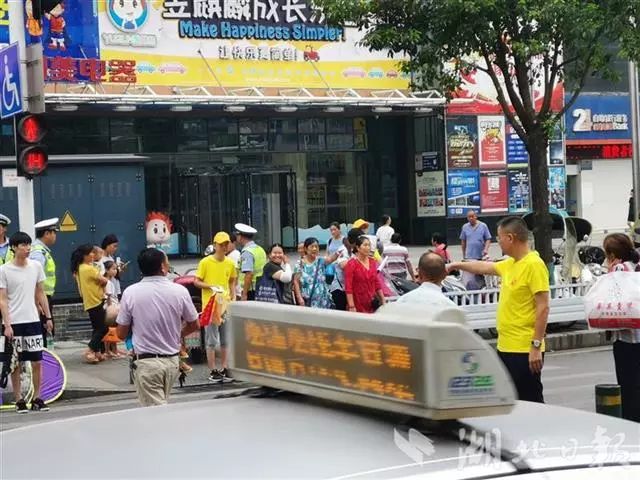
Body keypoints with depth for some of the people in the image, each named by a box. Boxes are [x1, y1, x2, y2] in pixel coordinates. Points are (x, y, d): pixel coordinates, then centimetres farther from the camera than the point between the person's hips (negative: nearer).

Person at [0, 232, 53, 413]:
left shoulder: (36, 266, 5)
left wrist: (48, 317, 11)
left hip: (33, 321, 3)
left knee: (37, 361, 3)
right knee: (16, 363, 4)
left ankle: (37, 398, 12)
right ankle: (19, 400, 12)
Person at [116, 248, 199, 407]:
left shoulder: (130, 293, -9)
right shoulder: (180, 291, -6)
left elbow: (121, 333, -2)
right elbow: (193, 325, 7)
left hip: (146, 362, -3)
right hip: (172, 361, 3)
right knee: (162, 404, 21)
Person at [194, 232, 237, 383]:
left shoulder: (230, 263, 6)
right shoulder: (205, 262, -7)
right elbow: (196, 282, -4)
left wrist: (233, 297, 6)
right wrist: (211, 287, -19)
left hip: (226, 305, 5)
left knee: (225, 339, 9)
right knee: (212, 340, -1)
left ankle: (225, 369, 17)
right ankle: (213, 371, 4)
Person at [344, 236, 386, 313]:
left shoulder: (373, 262, 10)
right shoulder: (351, 264, -8)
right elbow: (348, 287, -11)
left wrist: (383, 300, 14)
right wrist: (351, 307, -16)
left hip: (372, 304, 5)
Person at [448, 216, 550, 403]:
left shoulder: (534, 265, -15)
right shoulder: (510, 264, 11)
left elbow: (543, 308, -19)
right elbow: (486, 267, 32)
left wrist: (536, 346, -21)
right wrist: (457, 265, 38)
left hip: (525, 350, -9)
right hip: (506, 347, 9)